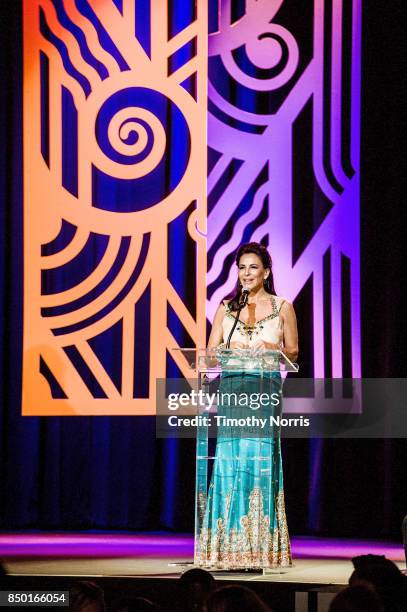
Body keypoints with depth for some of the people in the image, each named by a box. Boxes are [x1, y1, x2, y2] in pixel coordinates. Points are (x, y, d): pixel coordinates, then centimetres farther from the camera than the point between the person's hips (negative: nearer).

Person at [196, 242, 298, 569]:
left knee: (260, 463, -8)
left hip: (265, 390, -2)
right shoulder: (225, 308, 13)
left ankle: (260, 550, -7)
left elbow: (293, 352, 9)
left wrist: (272, 348, -10)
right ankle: (229, 548, -3)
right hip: (231, 389, 2)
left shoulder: (282, 307, 8)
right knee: (230, 464, -5)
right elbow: (210, 354, 10)